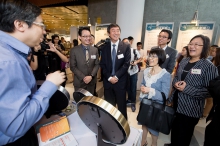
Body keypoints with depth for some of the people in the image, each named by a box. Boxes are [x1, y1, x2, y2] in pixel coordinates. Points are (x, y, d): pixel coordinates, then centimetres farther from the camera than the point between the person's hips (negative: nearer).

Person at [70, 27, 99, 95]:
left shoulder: (95, 50, 0)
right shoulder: (74, 50, -9)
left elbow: (97, 64, 1)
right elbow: (72, 67, -8)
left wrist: (91, 76, -13)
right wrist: (83, 77, -16)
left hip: (92, 80, 3)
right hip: (79, 81, -2)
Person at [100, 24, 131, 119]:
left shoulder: (126, 47, -1)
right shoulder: (104, 48, 6)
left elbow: (126, 64, -8)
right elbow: (102, 65, 1)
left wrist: (116, 76, -16)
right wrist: (109, 77, -11)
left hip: (120, 81, -2)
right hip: (108, 81, 2)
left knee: (121, 105, 14)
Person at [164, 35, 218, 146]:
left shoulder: (209, 66, -15)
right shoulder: (184, 61, 3)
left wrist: (187, 88, -26)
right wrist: (175, 83, -10)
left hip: (190, 108, -6)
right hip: (176, 102, 6)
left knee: (184, 134, 16)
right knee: (174, 128, 26)